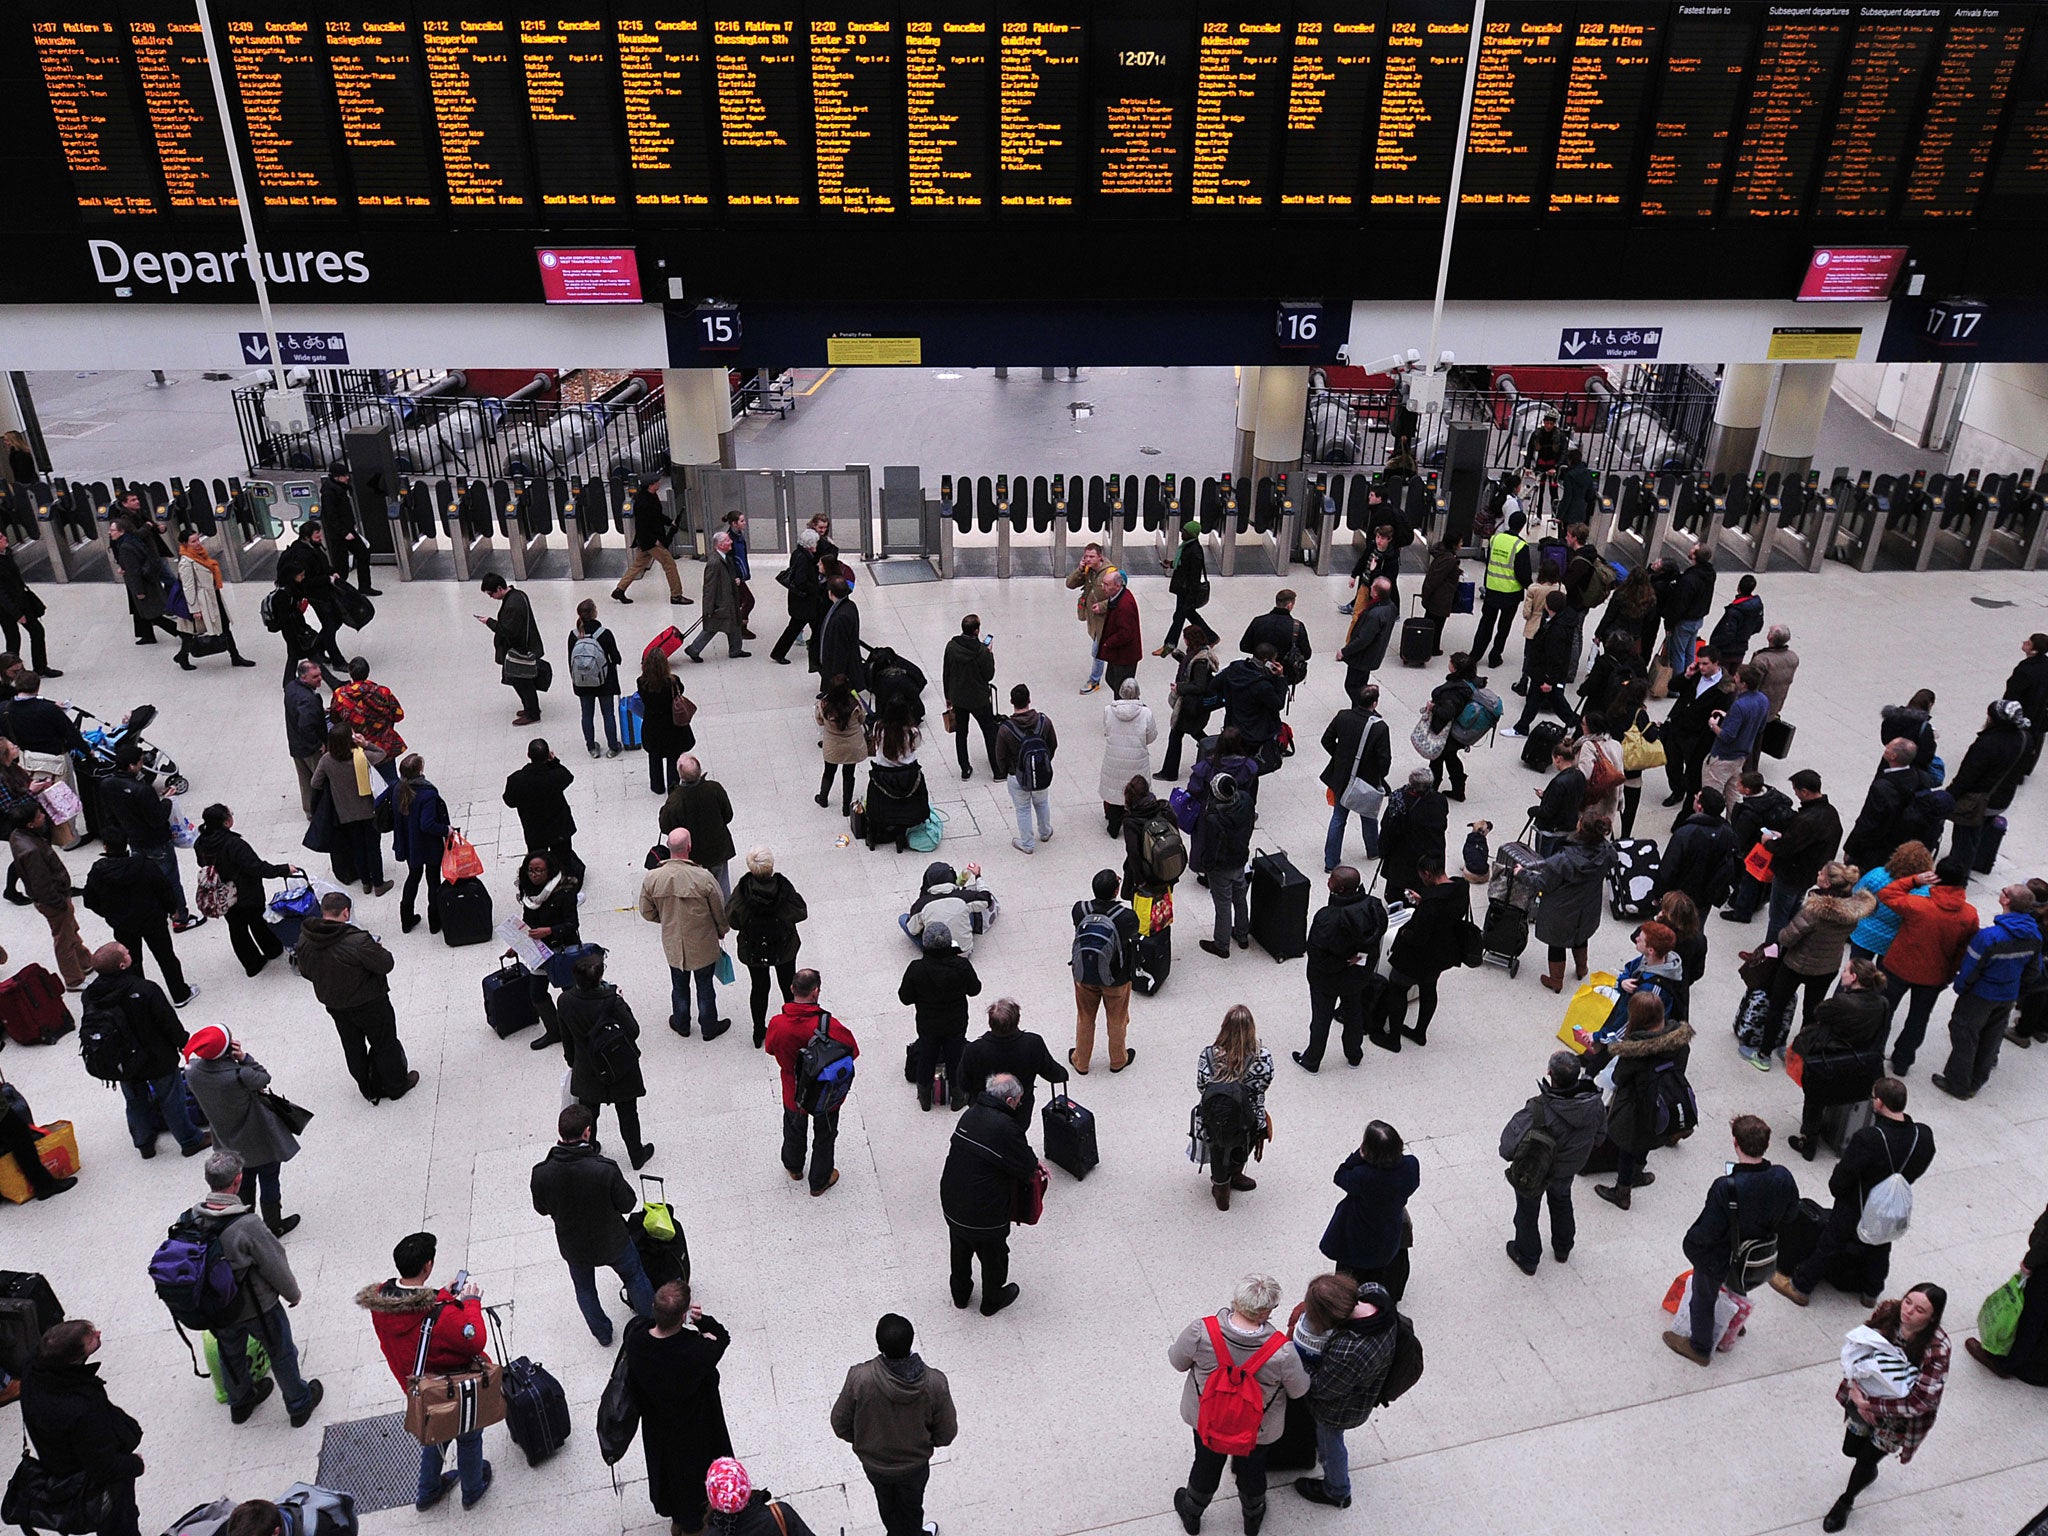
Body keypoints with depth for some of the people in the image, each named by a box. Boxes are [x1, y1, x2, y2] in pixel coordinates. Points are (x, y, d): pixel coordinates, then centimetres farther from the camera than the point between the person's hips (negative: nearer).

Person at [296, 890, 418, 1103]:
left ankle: (368, 1089, 42)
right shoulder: (358, 941, -35)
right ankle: (397, 1086, 34)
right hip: (369, 1004, -6)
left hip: (334, 1005, 6)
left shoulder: (305, 939, -15)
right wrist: (376, 948, -4)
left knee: (353, 1047, 25)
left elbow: (305, 972, 0)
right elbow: (386, 964, -24)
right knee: (385, 1044, 17)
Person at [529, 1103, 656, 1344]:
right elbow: (626, 1204, -19)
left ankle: (603, 1334, 49)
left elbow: (542, 1209, -7)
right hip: (612, 1241, -2)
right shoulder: (605, 1169, -34)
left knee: (584, 1289, 31)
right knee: (634, 1276, 27)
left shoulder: (541, 1173, -26)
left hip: (573, 1247, 2)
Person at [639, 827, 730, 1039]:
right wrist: (722, 931, 8)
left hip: (673, 944, 3)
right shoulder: (703, 878, -27)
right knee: (705, 986, 18)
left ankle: (681, 1024, 45)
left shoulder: (652, 878, -19)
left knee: (679, 985, 25)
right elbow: (720, 911, -13)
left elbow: (647, 912, -3)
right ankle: (710, 1027, 37)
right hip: (703, 944, -2)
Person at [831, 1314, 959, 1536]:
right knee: (911, 1506, 32)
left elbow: (840, 1424, -16)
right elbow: (946, 1434, -17)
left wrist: (864, 1441, 3)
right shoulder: (934, 1382, -32)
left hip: (873, 1462, 1)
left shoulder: (859, 1378, -34)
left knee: (887, 1505, 33)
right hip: (915, 1464, -1)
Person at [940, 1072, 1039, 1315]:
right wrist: (1034, 1164, 5)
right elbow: (1026, 1168, -16)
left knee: (960, 1251, 29)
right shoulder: (1006, 1128, -28)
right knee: (993, 1256, 22)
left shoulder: (971, 1114, -4)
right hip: (984, 1213, -6)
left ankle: (960, 1294, 51)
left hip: (951, 1202, 6)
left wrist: (1032, 1161, 5)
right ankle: (992, 1301, 44)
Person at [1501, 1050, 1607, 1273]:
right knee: (1561, 1201, 34)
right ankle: (1563, 1249, 56)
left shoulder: (1538, 1110, -42)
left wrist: (1509, 1154, -13)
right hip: (1570, 1167, 5)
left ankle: (1527, 1258, 44)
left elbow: (1509, 1147, -36)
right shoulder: (1594, 1103, -26)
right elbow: (1598, 1137, -6)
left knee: (1527, 1210, 23)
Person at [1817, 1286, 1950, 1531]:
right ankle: (1870, 1471, 58)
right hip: (1865, 1395, 3)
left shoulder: (1937, 1349, -33)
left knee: (1867, 1460, 13)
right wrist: (1856, 1390, -20)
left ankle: (1846, 1501, 45)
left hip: (1900, 1416, -3)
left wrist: (1872, 1405, -29)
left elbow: (1921, 1401, -29)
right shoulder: (1887, 1312, -23)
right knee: (1850, 1449, 21)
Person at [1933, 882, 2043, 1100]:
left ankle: (1958, 1084, 19)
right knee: (1991, 1037, 22)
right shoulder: (2034, 936, -11)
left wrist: (1960, 988, -2)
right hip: (2009, 996, 6)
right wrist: (2018, 989, 19)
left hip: (1981, 995, -6)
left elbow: (1970, 968, -20)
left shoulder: (1990, 937, -32)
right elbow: (2033, 971, 4)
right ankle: (1977, 1081, 39)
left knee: (1964, 1036, 9)